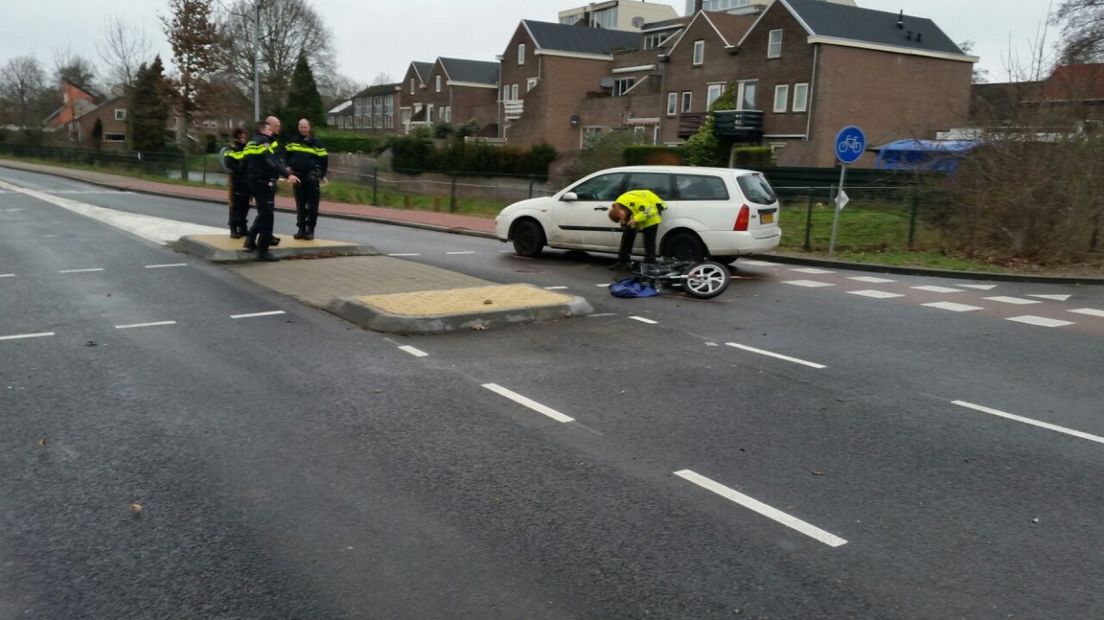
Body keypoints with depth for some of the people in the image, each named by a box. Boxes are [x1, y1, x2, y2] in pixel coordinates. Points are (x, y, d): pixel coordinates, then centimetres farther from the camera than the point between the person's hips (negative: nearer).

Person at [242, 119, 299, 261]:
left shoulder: (250, 144, 17)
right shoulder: (263, 142, -11)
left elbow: (243, 164, 20)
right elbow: (272, 161, -26)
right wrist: (288, 174, -35)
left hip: (253, 182, 9)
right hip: (264, 183, -9)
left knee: (263, 213, 25)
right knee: (267, 216, -5)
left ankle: (250, 239, 21)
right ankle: (263, 250, -5)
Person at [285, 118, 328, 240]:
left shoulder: (316, 143, -2)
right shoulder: (293, 142, 10)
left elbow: (324, 159, 0)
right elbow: (288, 155, 21)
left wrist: (321, 175, -4)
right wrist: (288, 166, 4)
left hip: (312, 179, -3)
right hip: (298, 177, 4)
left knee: (312, 206, -2)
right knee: (300, 205, 7)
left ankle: (310, 230, 4)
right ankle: (301, 229, 12)